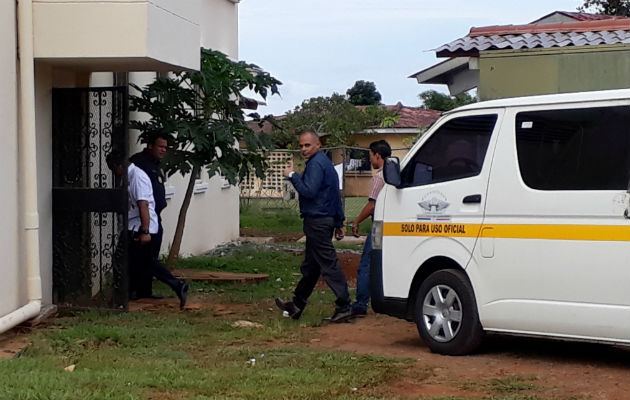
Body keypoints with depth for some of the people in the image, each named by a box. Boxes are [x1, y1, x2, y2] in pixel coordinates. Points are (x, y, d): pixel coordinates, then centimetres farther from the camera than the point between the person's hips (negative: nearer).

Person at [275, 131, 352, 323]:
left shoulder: (316, 164, -14)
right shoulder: (325, 162, 19)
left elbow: (309, 191, -25)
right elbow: (336, 196, 22)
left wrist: (292, 176, -13)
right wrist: (339, 223, 24)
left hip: (317, 221, -11)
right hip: (325, 219, 11)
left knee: (329, 264, -10)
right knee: (310, 265, 16)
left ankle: (344, 306, -10)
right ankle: (297, 305, 26)